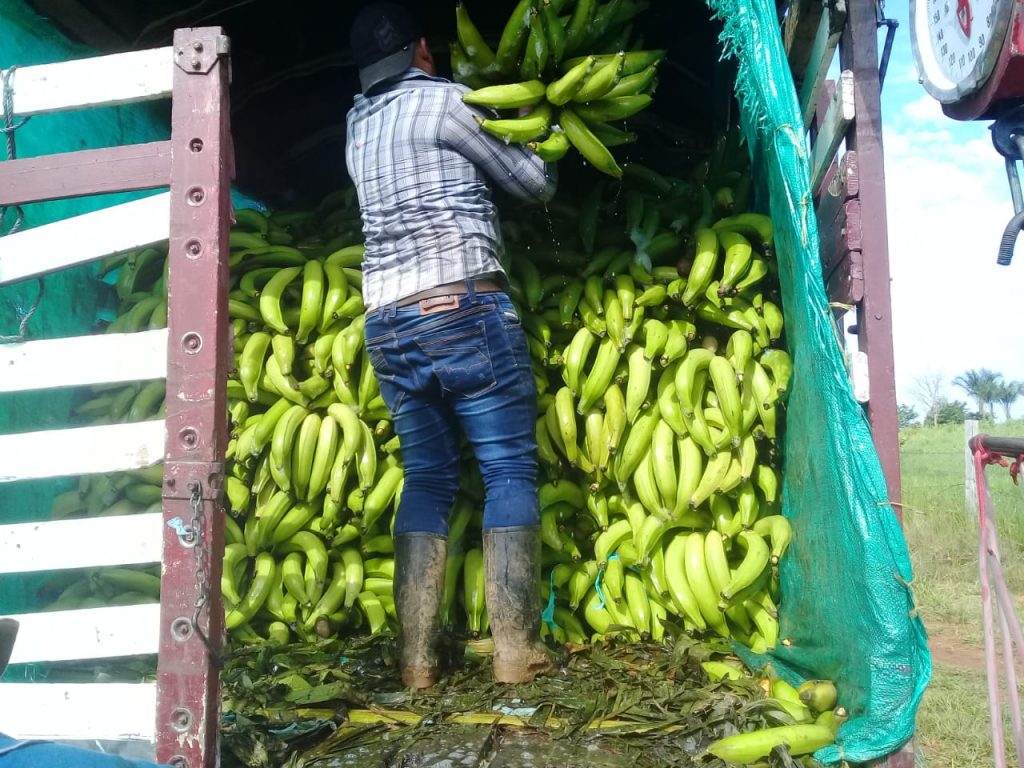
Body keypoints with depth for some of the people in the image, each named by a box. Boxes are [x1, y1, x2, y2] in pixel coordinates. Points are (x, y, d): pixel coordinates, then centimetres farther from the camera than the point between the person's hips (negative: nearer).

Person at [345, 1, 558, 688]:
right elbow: (536, 184, 9)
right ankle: (517, 651, -2)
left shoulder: (359, 125, 20)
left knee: (427, 480, 10)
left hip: (386, 324, 7)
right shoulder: (441, 99, 2)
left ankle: (417, 657, 6)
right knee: (511, 471, -1)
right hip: (465, 310, -6)